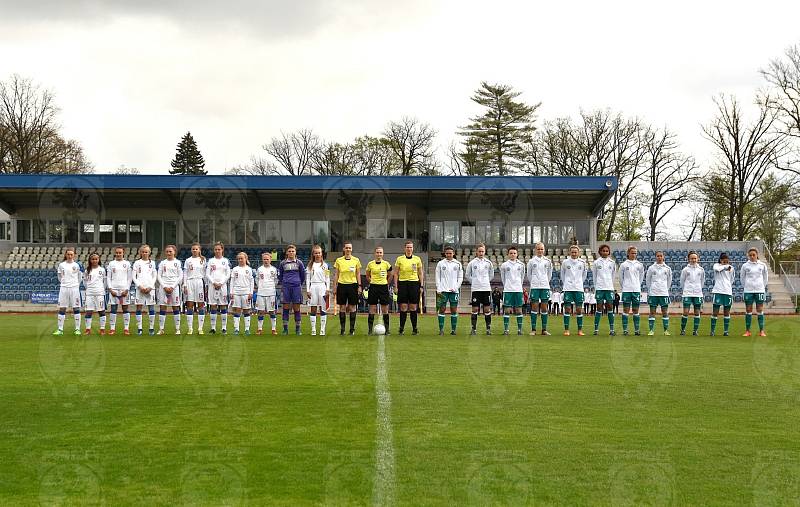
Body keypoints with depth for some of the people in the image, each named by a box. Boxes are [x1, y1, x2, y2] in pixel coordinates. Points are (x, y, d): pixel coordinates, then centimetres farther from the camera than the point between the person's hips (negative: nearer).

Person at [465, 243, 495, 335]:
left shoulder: (488, 263, 5)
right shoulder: (472, 263, 1)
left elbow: (491, 275, 17)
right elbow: (467, 275, 10)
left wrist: (486, 281, 9)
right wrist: (474, 282, 4)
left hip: (486, 288, 1)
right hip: (476, 289, -1)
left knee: (487, 309, 1)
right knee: (475, 309, 0)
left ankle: (488, 328, 7)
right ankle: (474, 329, 5)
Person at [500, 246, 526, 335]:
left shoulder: (521, 265, 6)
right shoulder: (504, 265, 2)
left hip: (518, 290, 1)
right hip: (508, 290, -1)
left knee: (518, 309, 2)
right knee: (507, 309, -3)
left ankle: (519, 329, 6)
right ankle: (506, 329, 0)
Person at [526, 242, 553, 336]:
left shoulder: (547, 261, 6)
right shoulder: (531, 261, 2)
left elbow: (550, 274, 16)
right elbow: (529, 275, 11)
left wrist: (546, 282, 11)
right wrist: (533, 282, 11)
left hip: (545, 286, 1)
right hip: (534, 287, -1)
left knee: (544, 308, 2)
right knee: (534, 307, -2)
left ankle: (544, 329, 6)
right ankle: (533, 329, 1)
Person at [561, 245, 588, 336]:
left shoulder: (582, 262, 4)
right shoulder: (565, 262, 2)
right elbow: (562, 275, 14)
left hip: (579, 288, 1)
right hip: (568, 289, -1)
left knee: (579, 309, 0)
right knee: (567, 309, -2)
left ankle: (580, 330, 5)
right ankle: (566, 330, 2)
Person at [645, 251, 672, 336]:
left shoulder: (667, 268, 5)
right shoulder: (651, 268, 2)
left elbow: (669, 281, 15)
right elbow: (647, 280, 10)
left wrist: (666, 289, 13)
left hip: (664, 293, 1)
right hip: (653, 293, -1)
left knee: (665, 311, 1)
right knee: (652, 312, 0)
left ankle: (666, 330, 5)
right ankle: (651, 330, 3)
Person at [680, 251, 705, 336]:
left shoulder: (701, 269, 5)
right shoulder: (685, 270, 0)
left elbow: (702, 281, 17)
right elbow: (682, 281, 10)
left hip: (698, 294, 2)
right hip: (687, 294, -2)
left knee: (697, 312, 3)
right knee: (686, 312, -8)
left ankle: (696, 330, 10)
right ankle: (683, 329, 5)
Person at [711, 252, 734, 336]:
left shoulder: (731, 268, 11)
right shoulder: (717, 265, 3)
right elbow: (717, 269, -23)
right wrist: (725, 267, -26)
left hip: (728, 292, 3)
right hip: (718, 291, -3)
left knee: (727, 313, 5)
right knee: (715, 312, -5)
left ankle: (726, 331, 11)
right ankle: (712, 330, 1)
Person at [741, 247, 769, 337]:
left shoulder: (762, 265, 2)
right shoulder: (745, 266, 1)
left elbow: (765, 277, 13)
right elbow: (742, 277, 11)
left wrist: (763, 286, 8)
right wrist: (747, 285, 8)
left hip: (760, 290, 0)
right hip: (748, 291, 0)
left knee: (760, 310, 1)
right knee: (748, 310, 2)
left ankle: (761, 331, 5)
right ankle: (747, 331, 6)